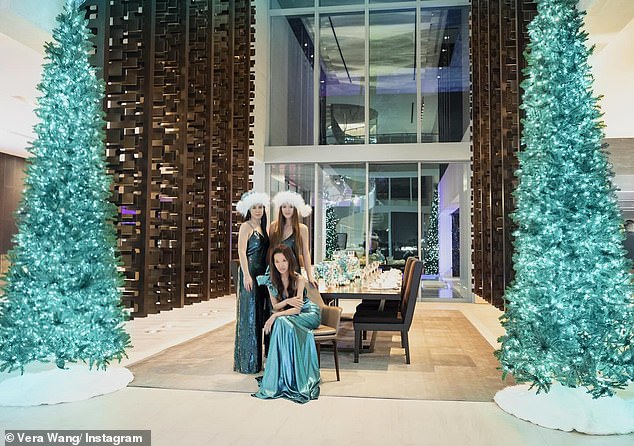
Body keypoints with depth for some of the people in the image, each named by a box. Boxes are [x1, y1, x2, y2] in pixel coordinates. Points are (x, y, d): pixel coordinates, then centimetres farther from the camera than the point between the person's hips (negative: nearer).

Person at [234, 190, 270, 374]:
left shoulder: (261, 227, 17)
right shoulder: (246, 226, -6)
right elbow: (241, 251, -14)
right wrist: (246, 275, -22)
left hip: (261, 274, 8)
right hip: (250, 273, -8)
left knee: (258, 315, 11)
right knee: (249, 315, -3)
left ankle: (256, 360, 20)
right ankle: (247, 362, 5)